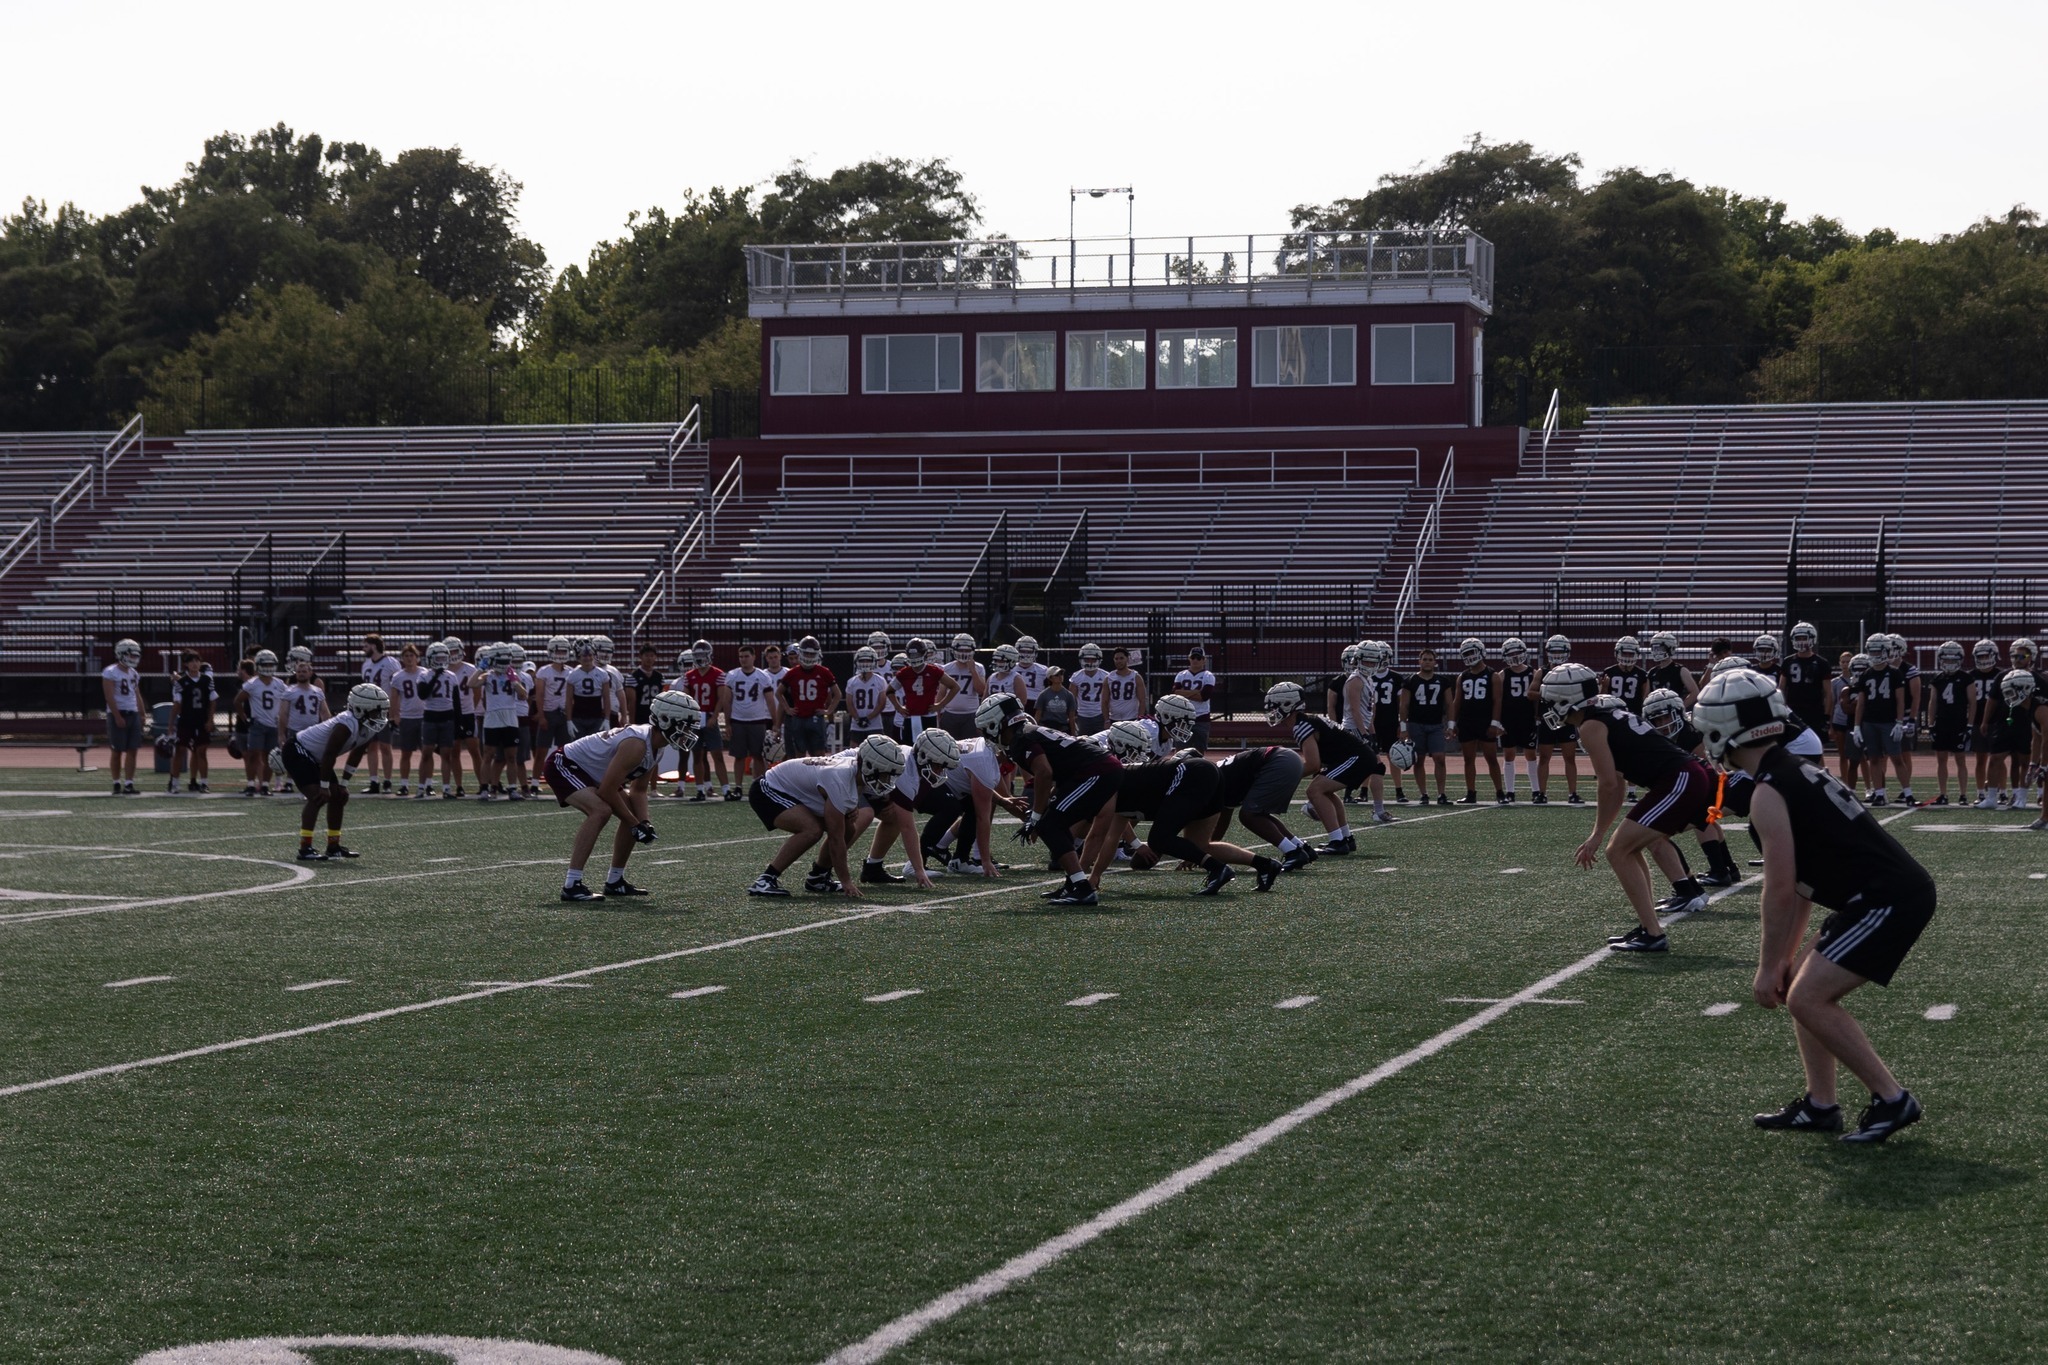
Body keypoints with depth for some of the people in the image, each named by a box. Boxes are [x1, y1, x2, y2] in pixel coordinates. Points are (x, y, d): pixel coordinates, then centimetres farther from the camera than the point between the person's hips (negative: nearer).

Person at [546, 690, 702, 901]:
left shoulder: (655, 746, 0)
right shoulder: (637, 745, -31)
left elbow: (638, 790, 9)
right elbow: (607, 791, -30)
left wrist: (643, 822, -8)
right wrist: (635, 824, -20)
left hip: (589, 773, 11)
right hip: (564, 765, -11)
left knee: (635, 815, 12)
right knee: (600, 811, -32)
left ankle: (615, 881, 21)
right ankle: (571, 885, -31)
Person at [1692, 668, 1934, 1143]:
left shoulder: (1768, 794, -13)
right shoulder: (1798, 772, 17)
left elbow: (1780, 891, -14)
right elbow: (1804, 885, 22)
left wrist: (1768, 967, -4)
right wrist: (1785, 957, 25)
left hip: (1888, 900, -10)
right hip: (1896, 890, 10)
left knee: (1807, 999, -10)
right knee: (1804, 987, 16)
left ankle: (1891, 1099, -5)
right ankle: (1820, 1105, 18)